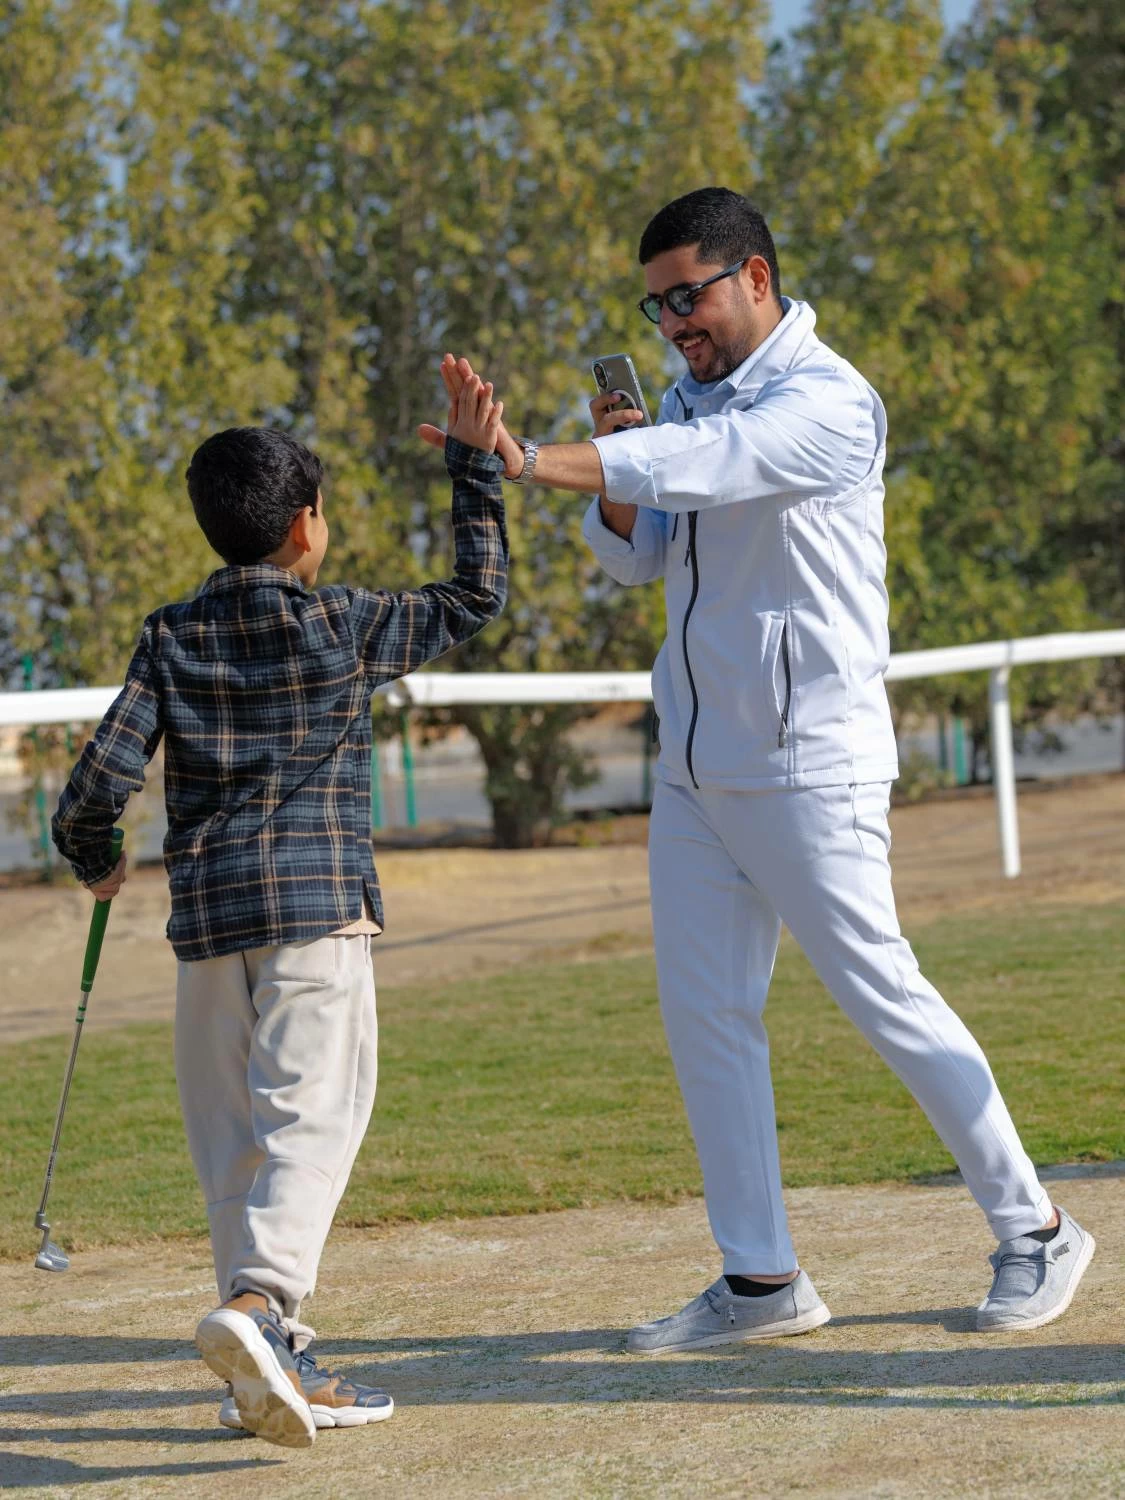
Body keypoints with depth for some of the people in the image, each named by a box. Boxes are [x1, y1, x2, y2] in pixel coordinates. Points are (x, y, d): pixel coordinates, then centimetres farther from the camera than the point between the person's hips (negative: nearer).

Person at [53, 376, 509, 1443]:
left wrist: (92, 858, 19)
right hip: (317, 909, -4)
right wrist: (474, 469, 18)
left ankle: (275, 1365, 11)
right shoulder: (345, 627, 1)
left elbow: (103, 772, 0)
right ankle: (259, 1300, -31)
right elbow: (477, 596, 12)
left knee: (230, 1133, 9)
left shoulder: (170, 638, 8)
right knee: (311, 1115, -9)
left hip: (205, 914, 4)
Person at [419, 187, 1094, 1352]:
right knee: (704, 1015, 5)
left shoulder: (828, 403, -15)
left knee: (881, 995, -5)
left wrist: (532, 462, -42)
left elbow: (704, 464, -32)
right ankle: (760, 1279, 12)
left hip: (806, 765, -8)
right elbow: (633, 556, 14)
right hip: (694, 766, 8)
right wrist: (612, 472, -7)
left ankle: (1033, 1235, 10)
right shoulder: (691, 397, 13)